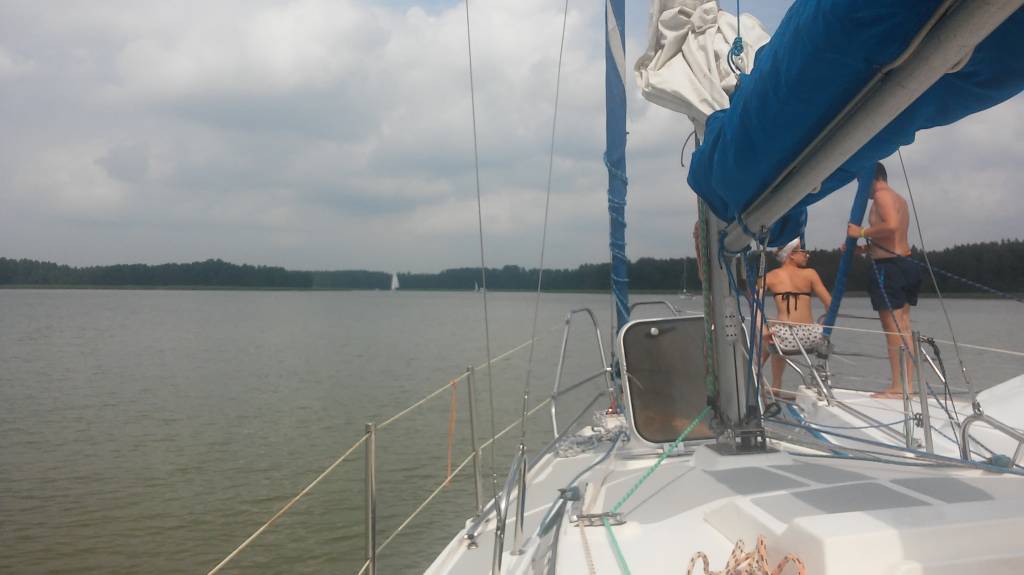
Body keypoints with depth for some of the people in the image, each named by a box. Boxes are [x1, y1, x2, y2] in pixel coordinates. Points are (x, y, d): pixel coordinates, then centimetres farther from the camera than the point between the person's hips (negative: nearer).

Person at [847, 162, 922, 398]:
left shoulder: (882, 195, -9)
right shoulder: (899, 199, 22)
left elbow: (891, 225, -27)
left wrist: (862, 232, -16)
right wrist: (864, 248, 18)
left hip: (888, 267, -10)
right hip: (905, 263, 10)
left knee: (892, 329, -8)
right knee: (903, 328, 10)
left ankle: (897, 387, -8)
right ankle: (907, 385, 12)